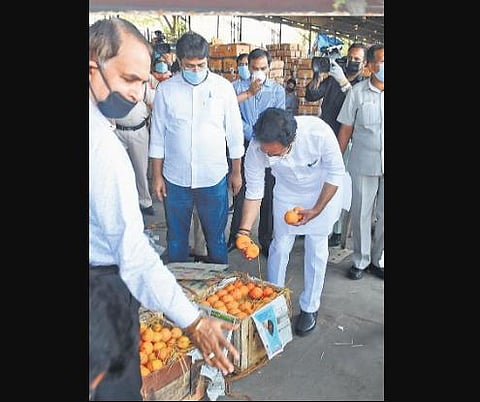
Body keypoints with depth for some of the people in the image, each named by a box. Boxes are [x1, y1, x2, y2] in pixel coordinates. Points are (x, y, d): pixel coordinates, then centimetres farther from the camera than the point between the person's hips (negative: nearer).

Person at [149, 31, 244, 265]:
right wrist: (156, 176, 2)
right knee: (176, 238, 14)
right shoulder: (166, 90, -1)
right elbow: (157, 136, 4)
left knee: (216, 236, 11)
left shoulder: (223, 87, -3)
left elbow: (234, 133, 3)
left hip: (214, 178, -1)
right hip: (175, 179, 1)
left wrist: (236, 172, 4)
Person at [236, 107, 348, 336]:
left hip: (323, 191, -1)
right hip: (287, 192, 2)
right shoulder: (256, 148, -31)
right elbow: (254, 193, -18)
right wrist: (244, 231, -27)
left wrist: (316, 210, -21)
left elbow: (336, 174, -21)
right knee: (280, 246, 5)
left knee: (316, 249, 4)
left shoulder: (319, 133, -38)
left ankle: (309, 308, 23)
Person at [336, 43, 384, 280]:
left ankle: (378, 260, 29)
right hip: (363, 164, -1)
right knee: (360, 214, 8)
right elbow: (346, 129, 0)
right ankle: (360, 261, 24)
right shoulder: (358, 92, -2)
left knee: (383, 215, 11)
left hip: (385, 165, 2)